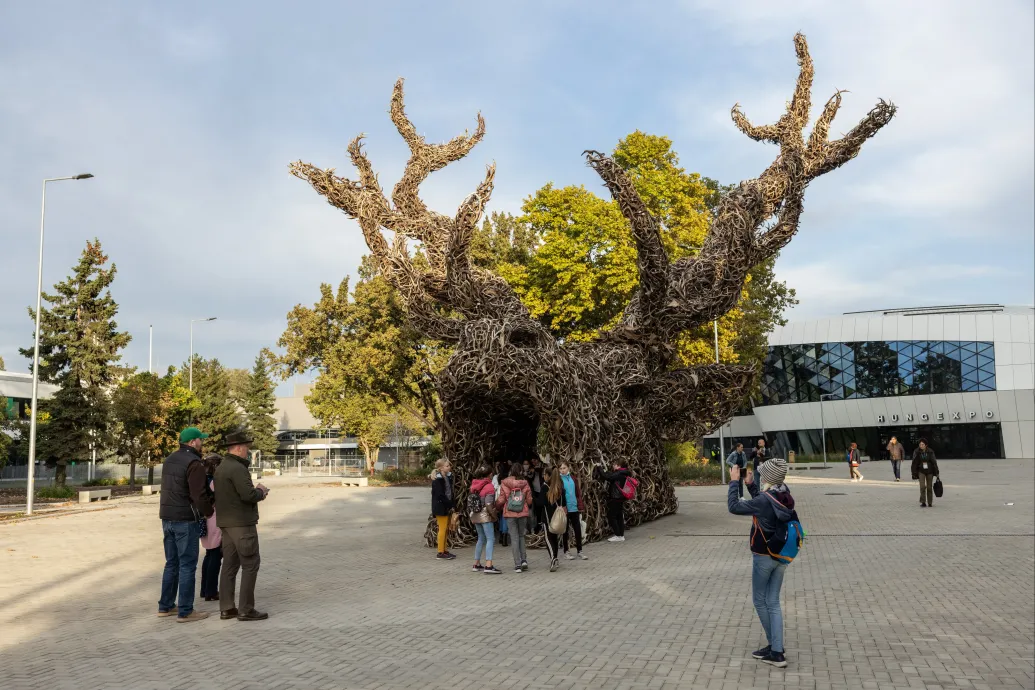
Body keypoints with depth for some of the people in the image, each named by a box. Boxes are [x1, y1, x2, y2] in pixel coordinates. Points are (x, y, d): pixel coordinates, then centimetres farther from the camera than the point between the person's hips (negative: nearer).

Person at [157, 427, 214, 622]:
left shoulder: (169, 460, 13)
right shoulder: (194, 463, -15)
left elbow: (172, 489, 14)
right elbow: (199, 494, -20)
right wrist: (209, 511, -3)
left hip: (167, 518, 9)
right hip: (186, 520, -9)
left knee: (171, 563, 17)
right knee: (187, 565, -2)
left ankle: (165, 606, 23)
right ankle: (185, 612, 2)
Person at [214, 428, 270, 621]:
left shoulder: (221, 468, 14)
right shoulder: (237, 468, -17)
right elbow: (249, 495, -24)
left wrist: (256, 491, 10)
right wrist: (261, 492, -3)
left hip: (226, 522, 10)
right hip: (242, 523, -10)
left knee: (230, 565, 10)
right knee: (250, 565, -4)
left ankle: (227, 609, 12)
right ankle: (246, 609, -2)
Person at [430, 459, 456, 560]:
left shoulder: (448, 477, 11)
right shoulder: (437, 479, -15)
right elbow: (440, 495, -20)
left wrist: (451, 505, 2)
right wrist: (450, 505, -16)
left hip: (447, 507, 8)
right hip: (441, 507, -8)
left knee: (446, 529, 13)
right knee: (442, 529, -4)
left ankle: (444, 550, 20)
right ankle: (441, 553, 2)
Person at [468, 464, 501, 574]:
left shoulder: (474, 485, 8)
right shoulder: (489, 487, -13)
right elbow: (488, 505, -20)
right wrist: (494, 515, -10)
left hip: (475, 515, 8)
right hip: (485, 515, -8)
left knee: (481, 539, 19)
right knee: (490, 539, -6)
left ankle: (477, 564, 22)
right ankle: (488, 566, -15)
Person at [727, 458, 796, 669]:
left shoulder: (765, 500, -26)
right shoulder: (785, 495, -3)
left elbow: (734, 507, -19)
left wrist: (734, 482, -10)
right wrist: (750, 485, 9)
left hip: (763, 557, -7)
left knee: (759, 601, 11)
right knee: (773, 602, 11)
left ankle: (775, 646, 19)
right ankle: (776, 651, 9)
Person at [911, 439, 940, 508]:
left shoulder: (930, 452, -6)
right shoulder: (917, 452, -7)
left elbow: (934, 462, 0)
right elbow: (914, 464, -3)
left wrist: (937, 473, 0)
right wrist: (914, 475, -3)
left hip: (929, 471, 1)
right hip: (921, 471, -1)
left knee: (929, 487, 6)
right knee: (922, 486, -15)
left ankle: (930, 503, 18)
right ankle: (923, 502, -9)